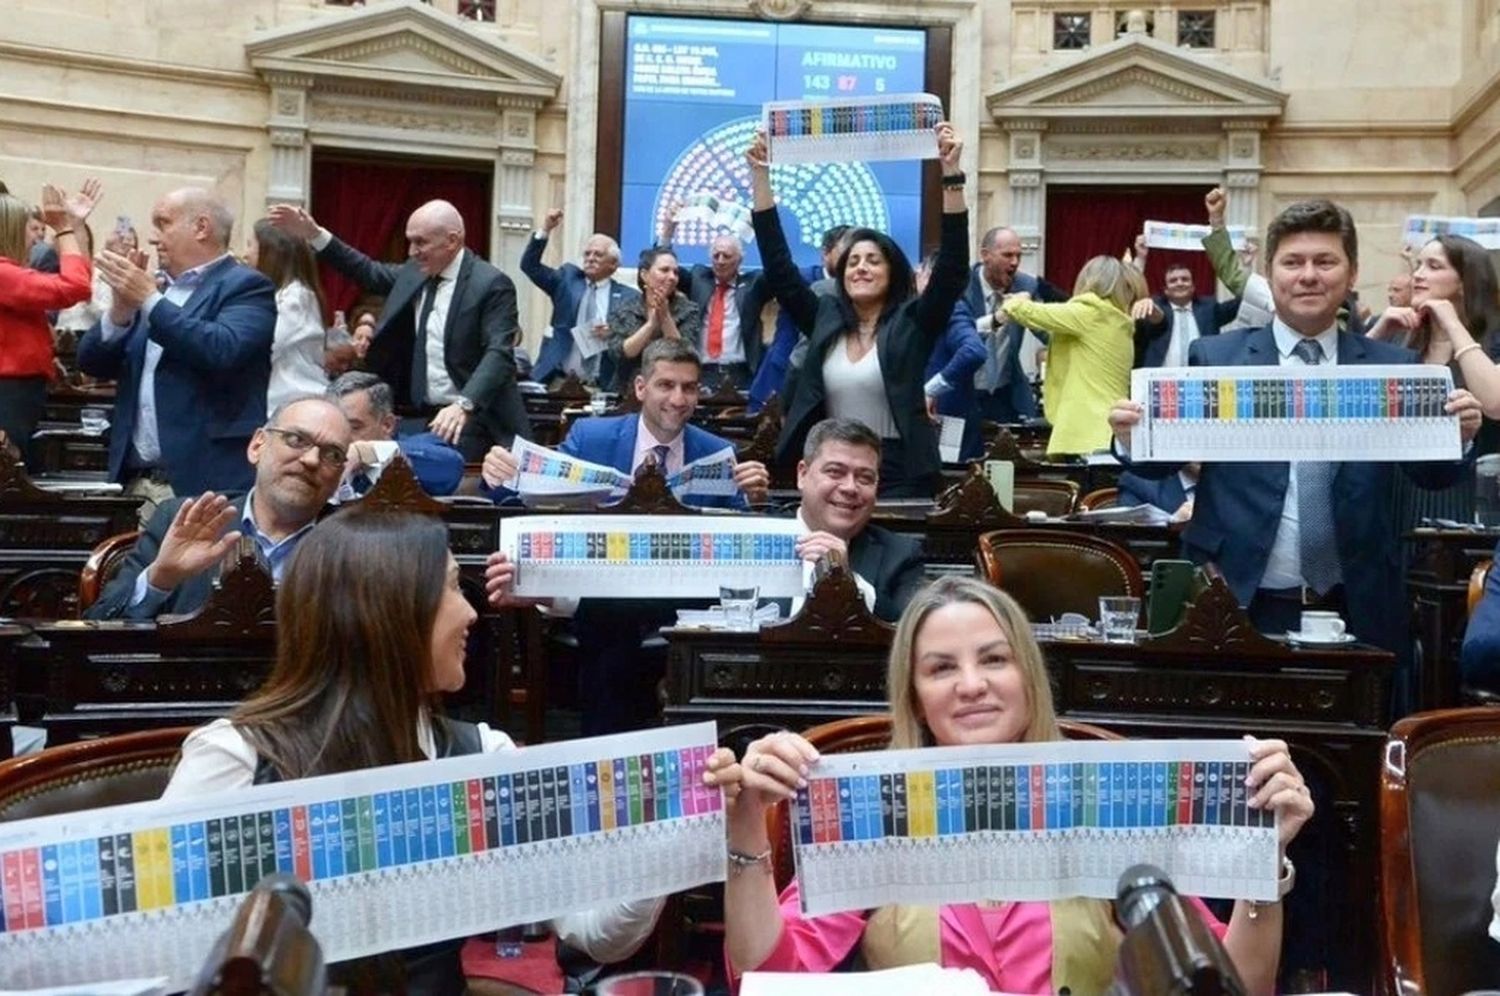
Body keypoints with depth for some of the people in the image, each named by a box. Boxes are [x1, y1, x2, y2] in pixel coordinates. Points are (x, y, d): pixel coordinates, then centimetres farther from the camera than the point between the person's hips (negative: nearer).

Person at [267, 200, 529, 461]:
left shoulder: (492, 284, -14)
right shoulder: (416, 272, 8)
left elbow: (499, 353, -22)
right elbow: (370, 272, 23)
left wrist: (464, 405, -36)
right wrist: (314, 235, 14)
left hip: (475, 418, -7)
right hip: (430, 416, 7)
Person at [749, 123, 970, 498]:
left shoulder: (912, 323, 0)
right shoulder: (825, 318, 9)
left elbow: (953, 266, -10)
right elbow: (778, 267, 6)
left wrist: (951, 173, -18)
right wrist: (761, 176, 1)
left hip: (900, 472, -3)